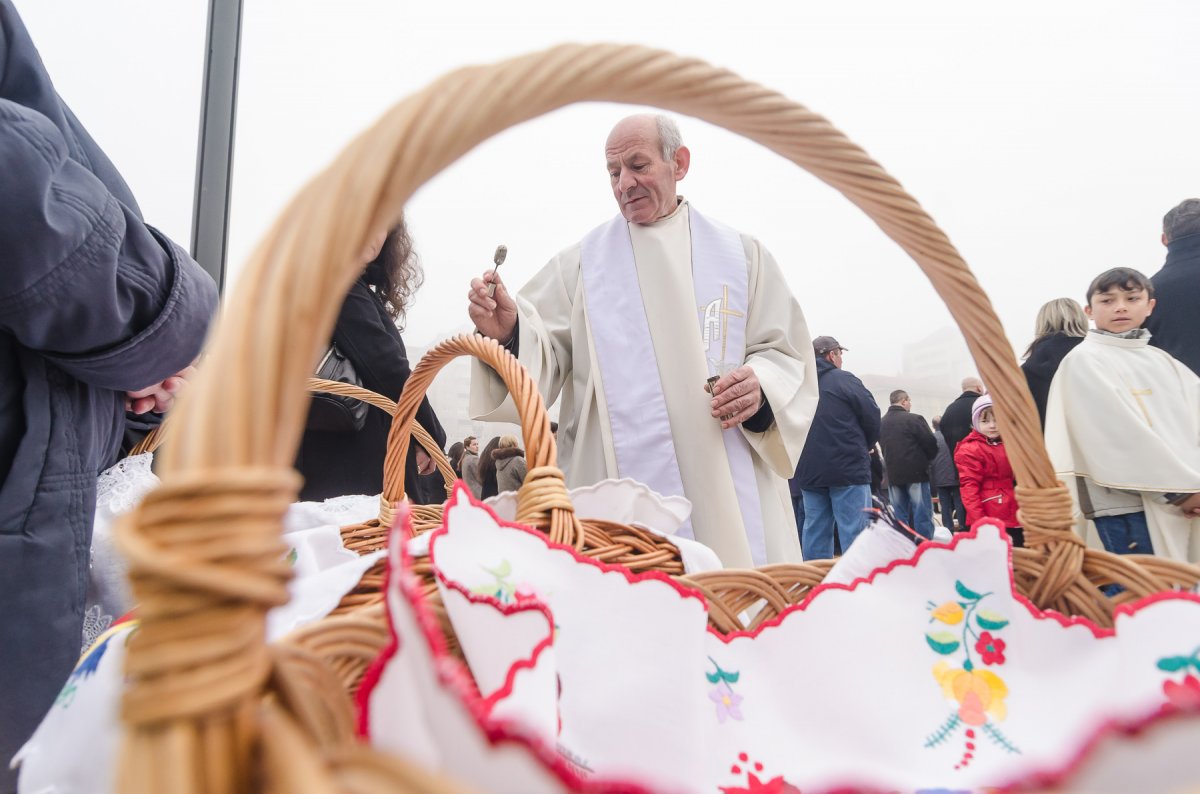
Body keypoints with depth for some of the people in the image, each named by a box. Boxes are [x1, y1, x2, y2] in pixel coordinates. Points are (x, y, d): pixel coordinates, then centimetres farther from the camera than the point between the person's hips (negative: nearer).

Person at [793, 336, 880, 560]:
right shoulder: (844, 380, -5)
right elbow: (873, 418, -5)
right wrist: (864, 447, 12)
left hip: (809, 472, 6)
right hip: (848, 468, -6)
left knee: (815, 532, 9)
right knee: (853, 532, -2)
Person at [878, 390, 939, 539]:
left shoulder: (881, 423, 9)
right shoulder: (913, 419, -10)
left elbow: (883, 447, 11)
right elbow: (931, 444, -9)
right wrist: (927, 460, 9)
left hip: (893, 475, 6)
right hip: (916, 473, -6)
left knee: (899, 518, 9)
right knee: (922, 515, -1)